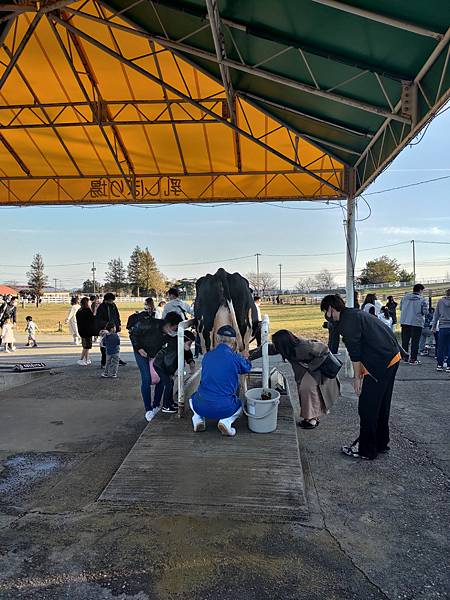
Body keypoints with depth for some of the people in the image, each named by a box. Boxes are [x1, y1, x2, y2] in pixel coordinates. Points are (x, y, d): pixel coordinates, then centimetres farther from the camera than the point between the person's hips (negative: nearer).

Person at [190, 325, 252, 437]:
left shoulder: (207, 356, 3)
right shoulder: (236, 358, -7)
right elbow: (247, 368, 15)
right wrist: (245, 358, 40)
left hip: (201, 407, 3)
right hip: (224, 408, -2)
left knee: (194, 397, 36)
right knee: (239, 405, 31)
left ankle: (198, 417, 8)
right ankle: (226, 421, 2)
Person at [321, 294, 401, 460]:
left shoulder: (347, 321, -13)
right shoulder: (354, 314, 17)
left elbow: (355, 352, -14)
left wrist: (357, 378, -7)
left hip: (380, 363, -10)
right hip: (393, 357, 10)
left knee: (367, 408, 1)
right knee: (381, 405, 21)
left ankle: (367, 450, 12)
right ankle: (380, 443, 33)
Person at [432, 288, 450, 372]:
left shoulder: (440, 301, 3)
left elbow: (436, 314, 7)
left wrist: (434, 325, 14)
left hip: (443, 327, 1)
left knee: (440, 347, 7)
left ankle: (440, 365, 8)